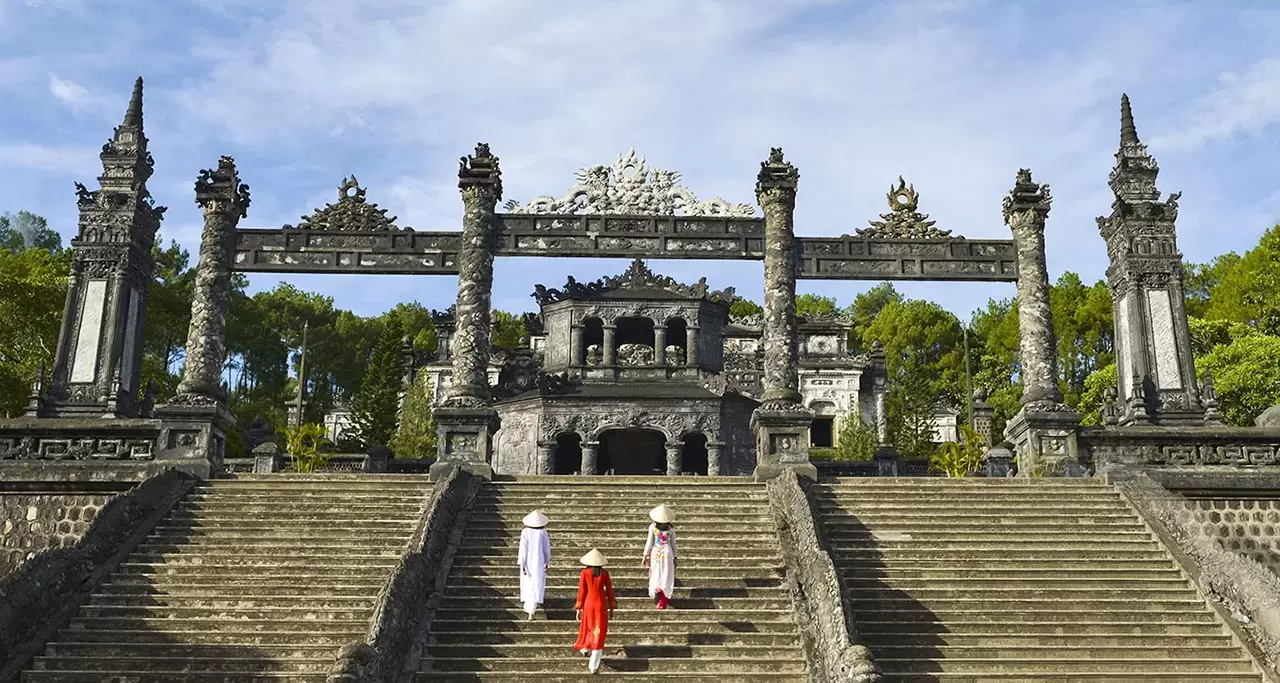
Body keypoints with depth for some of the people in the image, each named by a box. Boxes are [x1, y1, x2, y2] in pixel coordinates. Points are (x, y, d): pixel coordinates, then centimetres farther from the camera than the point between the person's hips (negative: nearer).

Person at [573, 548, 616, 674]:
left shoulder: (584, 573, -6)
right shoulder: (604, 573, -3)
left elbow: (582, 591, -5)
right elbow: (609, 591, 1)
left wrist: (578, 609, 3)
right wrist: (611, 608, 11)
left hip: (588, 603, 0)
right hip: (601, 604, 0)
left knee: (588, 628, 26)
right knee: (599, 632, 3)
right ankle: (593, 666, 0)